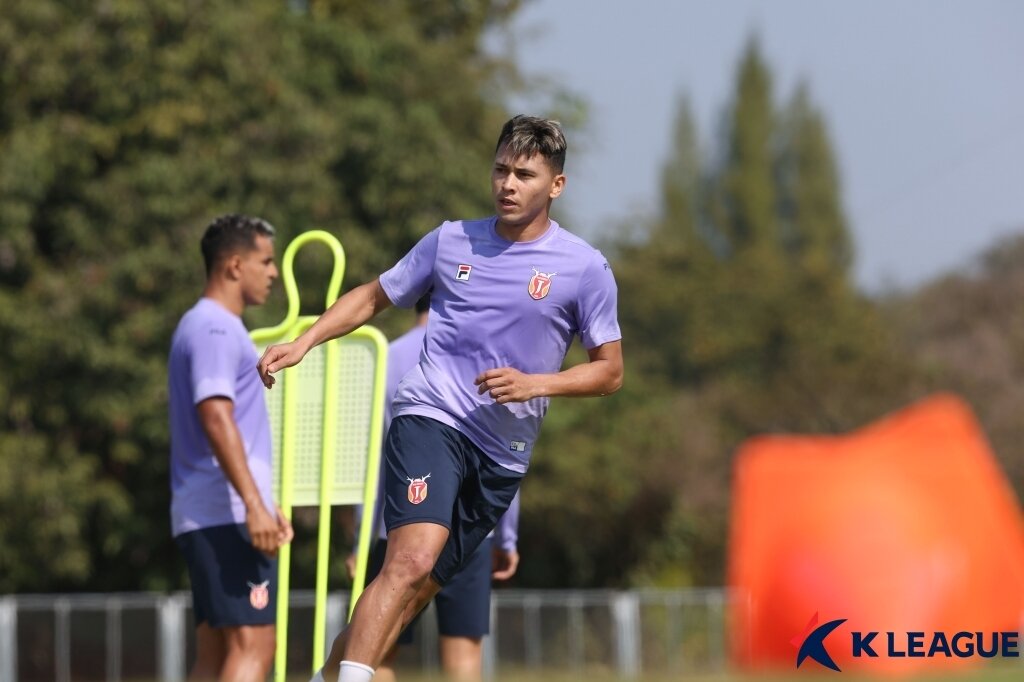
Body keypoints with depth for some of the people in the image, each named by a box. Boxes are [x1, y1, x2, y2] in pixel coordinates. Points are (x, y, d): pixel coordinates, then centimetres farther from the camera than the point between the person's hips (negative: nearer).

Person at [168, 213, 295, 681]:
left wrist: (263, 503, 29)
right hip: (226, 515, -11)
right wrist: (253, 503, -28)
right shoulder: (215, 329, -10)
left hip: (205, 519, 11)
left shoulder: (207, 326, 23)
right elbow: (216, 417, -22)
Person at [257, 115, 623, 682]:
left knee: (418, 591, 4)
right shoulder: (451, 241, 7)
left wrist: (534, 383, -10)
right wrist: (302, 343, 7)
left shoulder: (584, 267, 2)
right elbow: (373, 297, 19)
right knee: (412, 560, -25)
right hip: (430, 418, -2)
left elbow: (609, 370, 6)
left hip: (502, 453, 2)